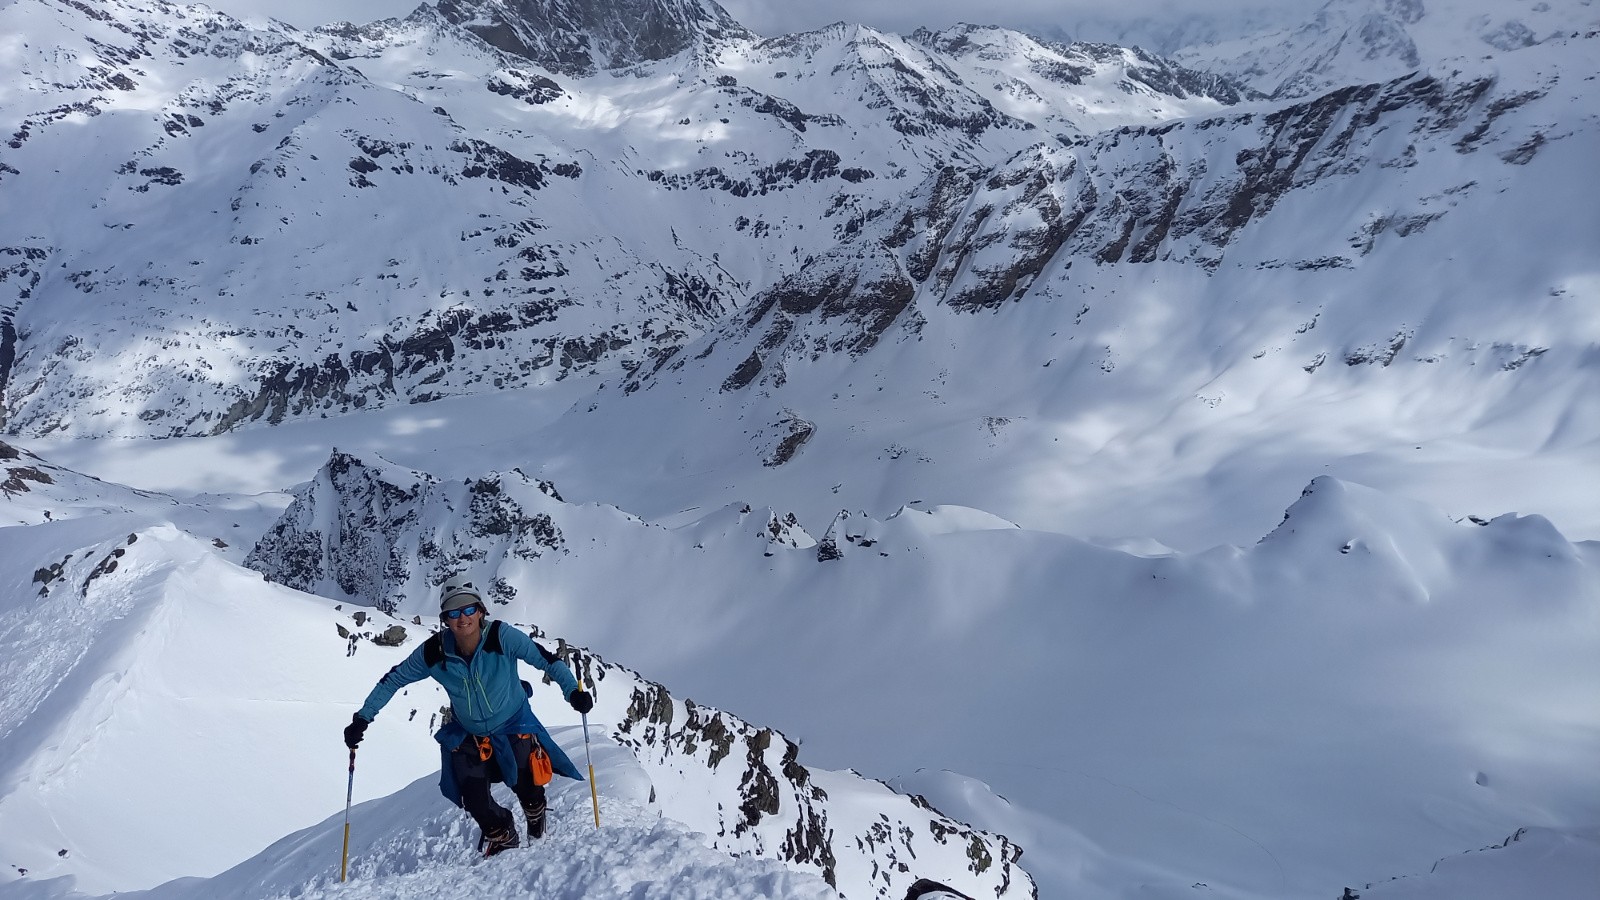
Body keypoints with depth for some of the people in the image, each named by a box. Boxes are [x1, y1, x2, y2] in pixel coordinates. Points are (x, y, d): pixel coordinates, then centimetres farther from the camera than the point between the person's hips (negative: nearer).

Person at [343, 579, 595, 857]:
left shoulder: (501, 637, -27)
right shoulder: (434, 652, -20)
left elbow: (547, 660, -23)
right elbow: (394, 679, -6)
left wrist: (573, 692, -35)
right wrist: (362, 718, -8)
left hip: (514, 725, -2)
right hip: (468, 733, 2)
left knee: (526, 785, -4)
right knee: (474, 801, -5)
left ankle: (538, 831, 33)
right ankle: (502, 838, 28)